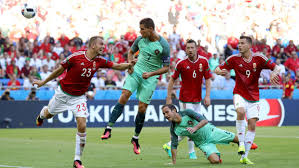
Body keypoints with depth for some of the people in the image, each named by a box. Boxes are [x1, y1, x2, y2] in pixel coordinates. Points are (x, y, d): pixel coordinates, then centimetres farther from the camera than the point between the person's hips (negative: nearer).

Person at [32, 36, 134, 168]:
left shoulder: (99, 61, -9)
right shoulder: (76, 56, -22)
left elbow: (118, 66, -2)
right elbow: (60, 70, -11)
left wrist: (130, 64, -23)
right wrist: (43, 82, -2)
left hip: (79, 97, 2)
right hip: (63, 93, -2)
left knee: (82, 126, -14)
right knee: (48, 115, 21)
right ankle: (42, 114, 63)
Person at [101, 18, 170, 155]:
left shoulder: (163, 45, -13)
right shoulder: (140, 39, -1)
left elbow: (166, 67, -6)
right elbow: (131, 52, 18)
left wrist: (151, 74, -18)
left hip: (150, 77, -2)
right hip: (136, 71, 2)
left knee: (142, 108, -2)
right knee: (124, 97, -18)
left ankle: (135, 138, 17)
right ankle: (108, 129, -20)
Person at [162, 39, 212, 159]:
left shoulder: (204, 61, -2)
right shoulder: (181, 63, -9)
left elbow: (208, 79, 3)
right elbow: (172, 79, 0)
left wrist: (207, 96, -8)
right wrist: (169, 97, -2)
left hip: (197, 100, 4)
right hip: (185, 99, -4)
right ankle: (191, 152, 9)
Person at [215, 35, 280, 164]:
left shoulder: (259, 58, -5)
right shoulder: (234, 59, -3)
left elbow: (276, 67, -6)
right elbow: (218, 69, 2)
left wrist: (274, 73, -29)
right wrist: (220, 71, -23)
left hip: (253, 97, 1)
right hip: (239, 94, -1)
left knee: (252, 125, -4)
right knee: (241, 111, -32)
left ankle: (244, 156, 3)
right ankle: (241, 142, -19)